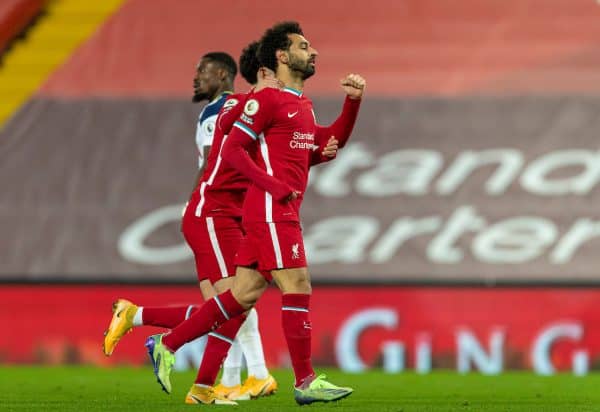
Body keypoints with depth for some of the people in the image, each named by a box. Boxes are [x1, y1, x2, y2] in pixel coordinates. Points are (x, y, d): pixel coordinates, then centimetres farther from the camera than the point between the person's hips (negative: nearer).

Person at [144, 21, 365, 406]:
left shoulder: (303, 104, 20)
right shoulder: (267, 99, -8)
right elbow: (232, 148, -11)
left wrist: (353, 101, 16)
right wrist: (273, 186, -17)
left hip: (283, 212, 9)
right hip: (271, 211, -9)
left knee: (244, 294, 8)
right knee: (298, 287, -9)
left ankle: (166, 345, 14)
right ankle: (306, 382, -6)